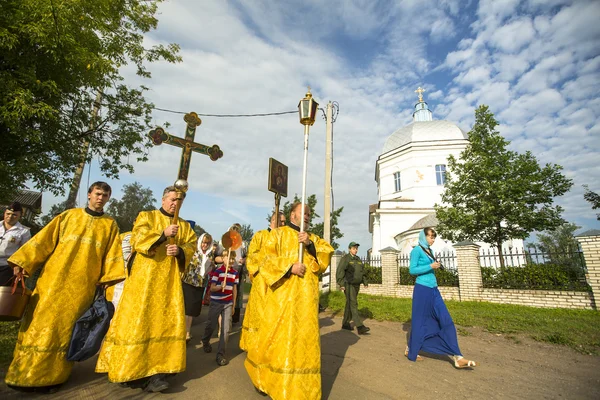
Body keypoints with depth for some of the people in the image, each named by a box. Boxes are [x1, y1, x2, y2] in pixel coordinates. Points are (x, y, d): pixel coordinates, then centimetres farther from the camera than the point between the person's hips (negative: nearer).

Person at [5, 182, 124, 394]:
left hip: (82, 286, -1)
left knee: (65, 329, 4)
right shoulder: (68, 216, 7)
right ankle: (25, 373, 22)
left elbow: (112, 255, 3)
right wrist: (22, 262, -4)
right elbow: (44, 240, 6)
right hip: (53, 279, 1)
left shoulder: (110, 225, 6)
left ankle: (52, 376, 16)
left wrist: (108, 281, -4)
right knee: (39, 324, 5)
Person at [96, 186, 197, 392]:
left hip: (170, 279, 3)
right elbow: (137, 239, -9)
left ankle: (154, 368, 9)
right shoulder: (146, 216, 5)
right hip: (145, 276, -3)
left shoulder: (184, 226, 14)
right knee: (138, 319, -3)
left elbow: (191, 246, 7)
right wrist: (163, 234, -21)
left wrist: (180, 250, -14)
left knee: (166, 320, 0)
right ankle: (129, 369, 8)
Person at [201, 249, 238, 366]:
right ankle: (205, 342, 46)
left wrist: (234, 305, 9)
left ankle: (221, 354, 8)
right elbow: (212, 288, -13)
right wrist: (221, 286, -33)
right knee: (211, 325, 15)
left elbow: (234, 289, 8)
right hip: (216, 303, -2)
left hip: (228, 304, 3)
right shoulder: (217, 271, -12)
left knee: (226, 329, -3)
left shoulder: (235, 273, 1)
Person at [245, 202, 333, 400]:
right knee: (277, 336, 3)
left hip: (306, 296, 4)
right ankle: (265, 376, 28)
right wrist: (289, 266, -18)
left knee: (304, 337, 6)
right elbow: (268, 259, -6)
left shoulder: (314, 238, 17)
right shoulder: (278, 233, 5)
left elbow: (327, 254, 2)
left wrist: (310, 245, -13)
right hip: (283, 294, -4)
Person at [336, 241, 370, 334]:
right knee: (353, 304, -12)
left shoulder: (358, 259, 15)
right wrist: (341, 284, -19)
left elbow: (362, 271, 19)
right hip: (348, 284, -7)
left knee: (349, 304, 13)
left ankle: (345, 323, 24)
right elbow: (340, 271, -13)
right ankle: (360, 327, -17)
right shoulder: (345, 258, -7)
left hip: (356, 285, 7)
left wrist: (365, 281, 9)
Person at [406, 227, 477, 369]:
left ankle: (457, 358, 6)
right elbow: (412, 270, -15)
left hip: (433, 289, 8)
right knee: (420, 321, 4)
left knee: (446, 321, 2)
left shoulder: (429, 251, 13)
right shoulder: (417, 250, -10)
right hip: (422, 289, -8)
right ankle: (410, 351, 24)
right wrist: (430, 266, -19)